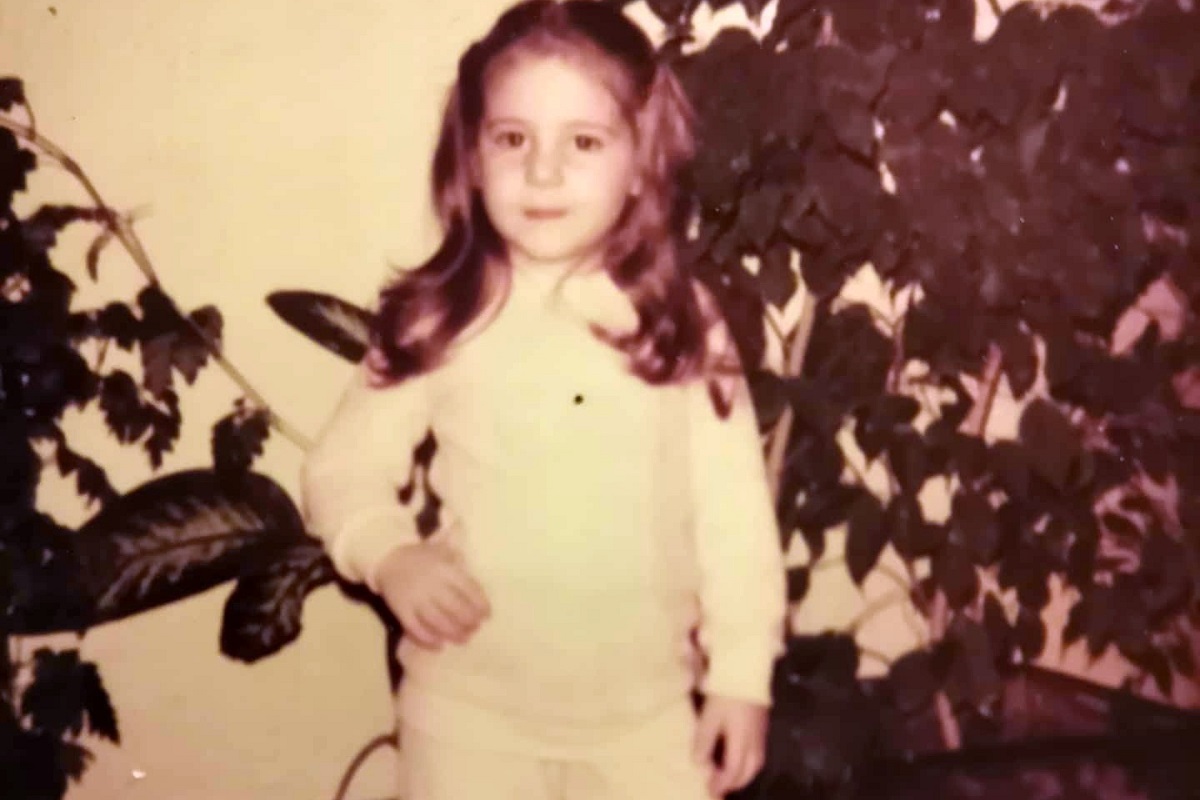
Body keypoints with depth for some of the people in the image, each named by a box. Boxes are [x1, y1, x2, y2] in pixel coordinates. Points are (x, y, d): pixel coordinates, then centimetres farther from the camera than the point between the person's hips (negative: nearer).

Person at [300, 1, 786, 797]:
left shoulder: (684, 325, -6)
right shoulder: (437, 323, -7)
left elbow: (734, 512, -3)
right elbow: (344, 469, 0)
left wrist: (743, 673, -3)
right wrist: (391, 558, -20)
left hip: (646, 707, 1)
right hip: (472, 704, 0)